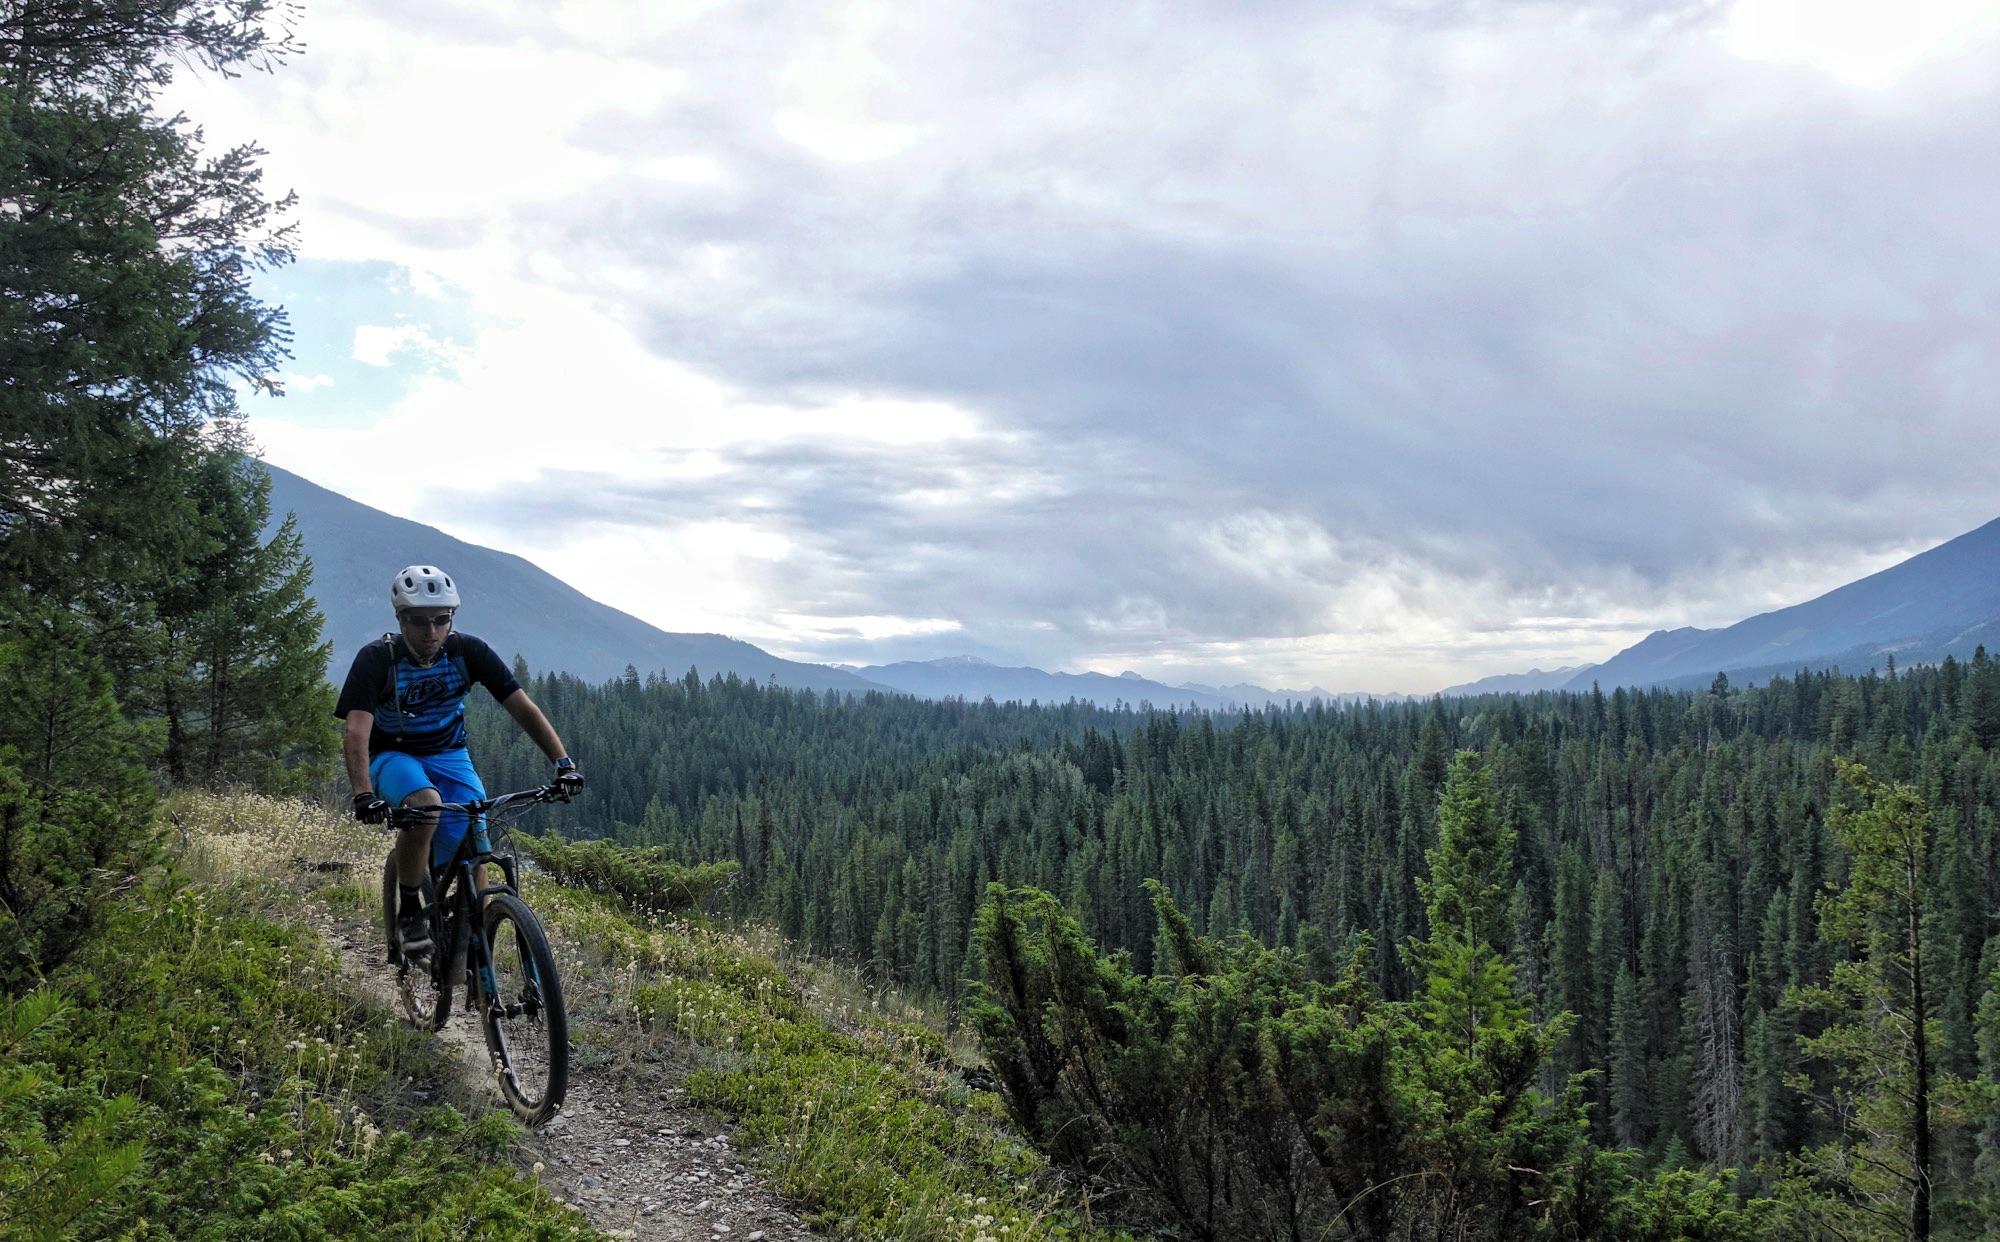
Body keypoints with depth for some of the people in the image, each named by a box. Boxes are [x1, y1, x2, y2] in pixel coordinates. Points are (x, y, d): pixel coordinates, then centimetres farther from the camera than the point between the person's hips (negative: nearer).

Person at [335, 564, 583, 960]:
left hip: (449, 756, 3)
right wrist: (363, 794, -48)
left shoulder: (467, 651, -15)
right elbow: (356, 731, -31)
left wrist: (563, 762, -28)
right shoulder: (377, 659, -22)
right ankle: (408, 910, -17)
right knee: (425, 804, -36)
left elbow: (522, 707, -16)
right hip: (393, 757, -3)